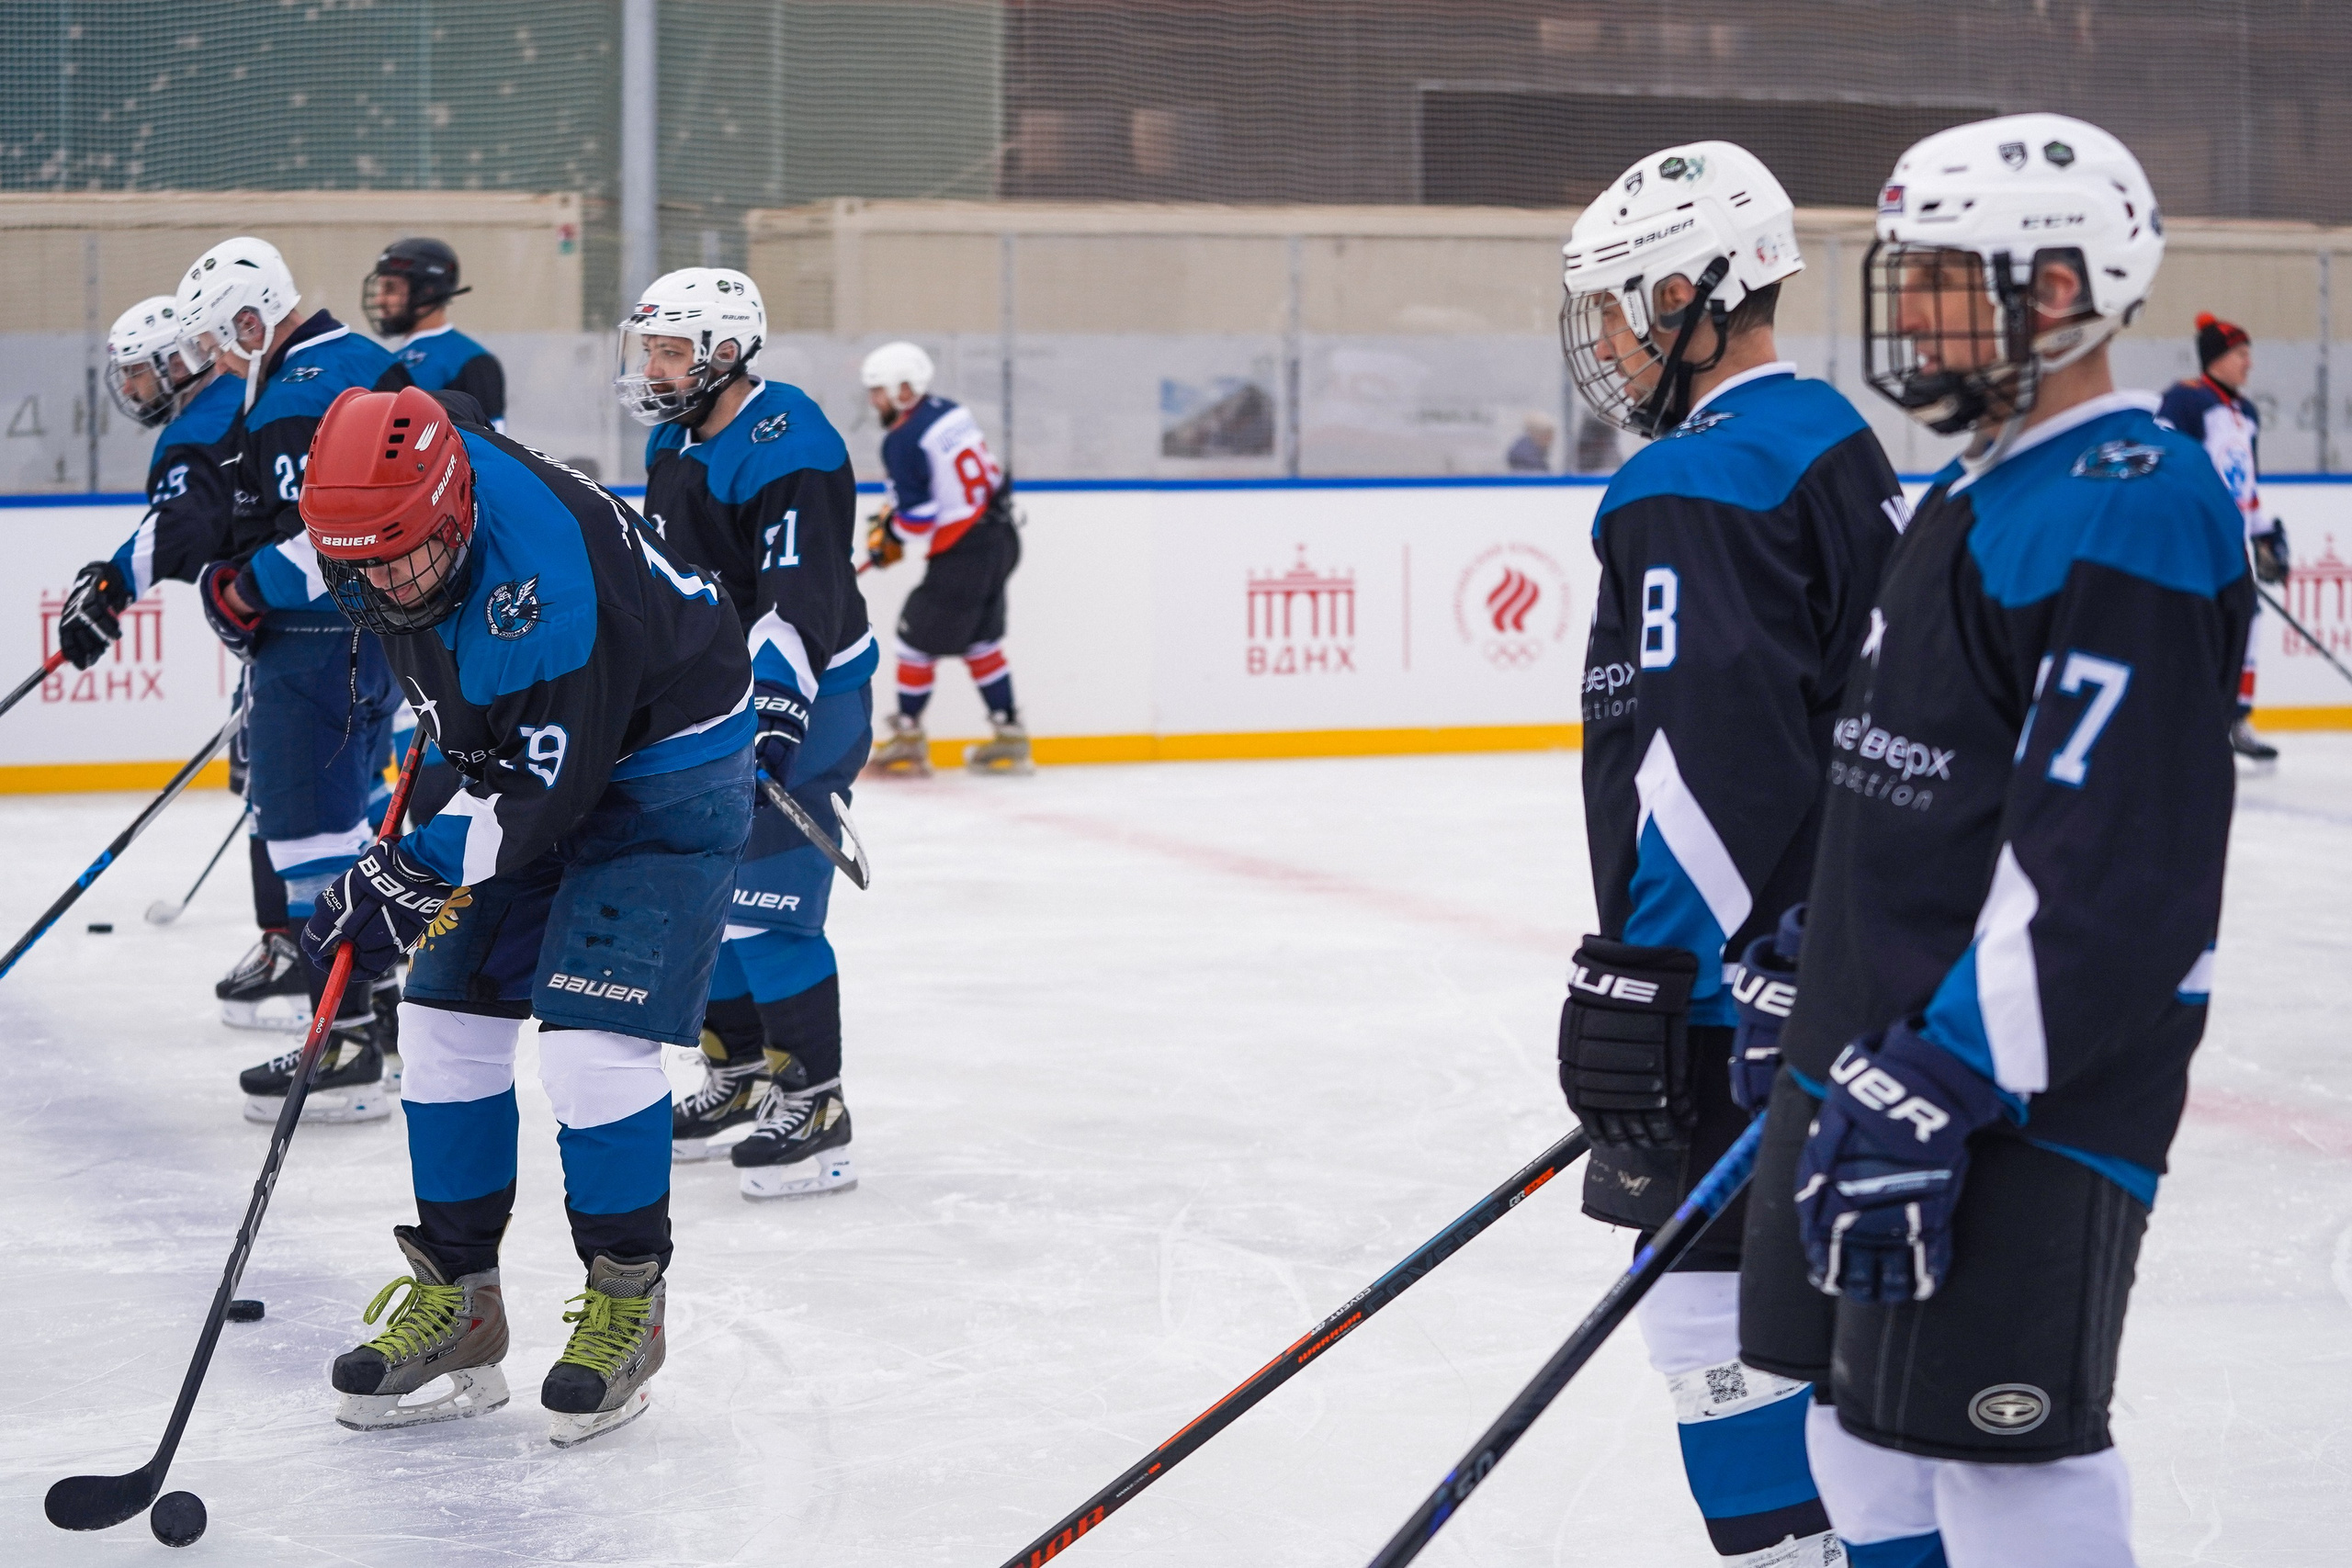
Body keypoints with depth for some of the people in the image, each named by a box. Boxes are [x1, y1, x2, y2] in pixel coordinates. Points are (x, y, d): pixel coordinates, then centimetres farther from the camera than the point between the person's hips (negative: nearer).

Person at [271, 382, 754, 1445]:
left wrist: (417, 878, -31)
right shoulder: (385, 488, -15)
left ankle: (627, 1304, 0)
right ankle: (455, 1300, 12)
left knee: (593, 1041, -17)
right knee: (447, 1018, 3)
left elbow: (548, 788, -31)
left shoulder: (550, 574, -37)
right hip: (518, 755, 8)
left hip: (663, 767, -8)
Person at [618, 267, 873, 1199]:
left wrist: (772, 714, -36)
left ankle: (814, 1106, -5)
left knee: (765, 902, -13)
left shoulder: (789, 449, -20)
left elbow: (802, 599, -29)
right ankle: (740, 1076, 27)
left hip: (805, 699, -10)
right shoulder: (675, 442, 10)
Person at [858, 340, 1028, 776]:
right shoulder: (954, 412, 7)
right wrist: (892, 514, 20)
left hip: (961, 555, -9)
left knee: (918, 638, 6)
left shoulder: (903, 441, -18)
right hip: (999, 538, 9)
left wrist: (888, 535, 2)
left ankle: (908, 737, 16)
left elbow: (916, 517, -19)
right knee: (981, 641, 19)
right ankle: (1010, 737, 21)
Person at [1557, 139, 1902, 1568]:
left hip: (1740, 976, -10)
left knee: (1716, 1305, -5)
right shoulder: (1842, 444, 15)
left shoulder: (1697, 486, -17)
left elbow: (1710, 752, -26)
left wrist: (1638, 973, -24)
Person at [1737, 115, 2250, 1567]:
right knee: (1866, 1417, 16)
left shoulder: (2133, 512, -17)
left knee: (1996, 1436, -10)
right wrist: (1841, 1023, 24)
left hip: (2029, 1084, -10)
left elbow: (2105, 858, -24)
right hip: (1879, 1049, 10)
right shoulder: (1980, 492, 16)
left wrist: (1946, 1079, -26)